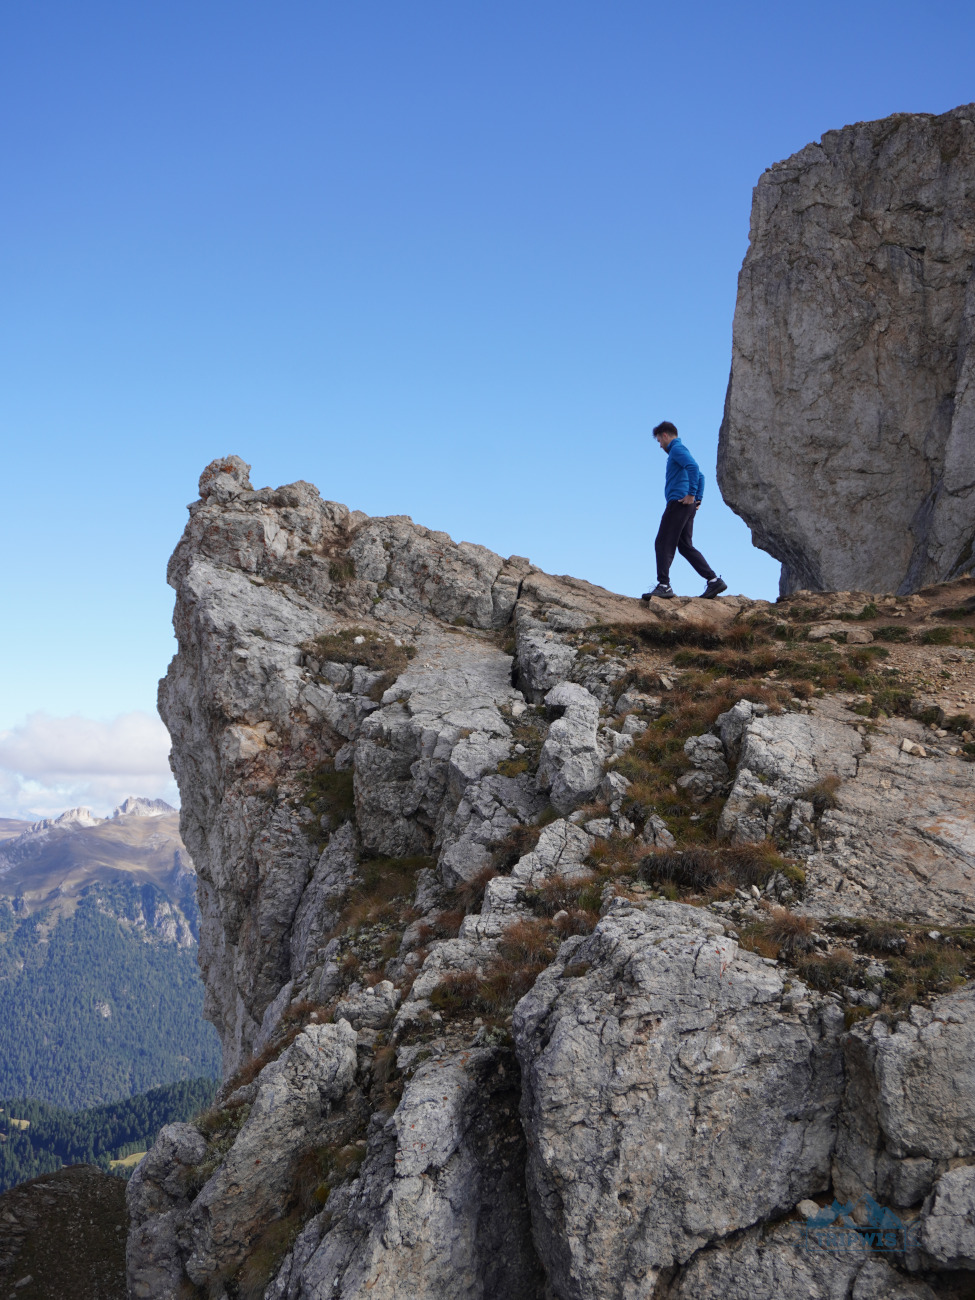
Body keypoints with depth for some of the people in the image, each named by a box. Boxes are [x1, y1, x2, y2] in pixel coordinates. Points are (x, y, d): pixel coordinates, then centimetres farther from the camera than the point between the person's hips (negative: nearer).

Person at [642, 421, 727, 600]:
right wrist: (698, 499, 20)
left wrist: (691, 494, -22)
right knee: (686, 546, 9)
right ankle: (714, 581, 3)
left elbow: (693, 467, -22)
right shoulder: (680, 451, 26)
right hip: (688, 506, 10)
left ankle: (664, 586, -15)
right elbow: (700, 476, 31)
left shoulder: (677, 449, -5)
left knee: (663, 543, -10)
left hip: (679, 502, -10)